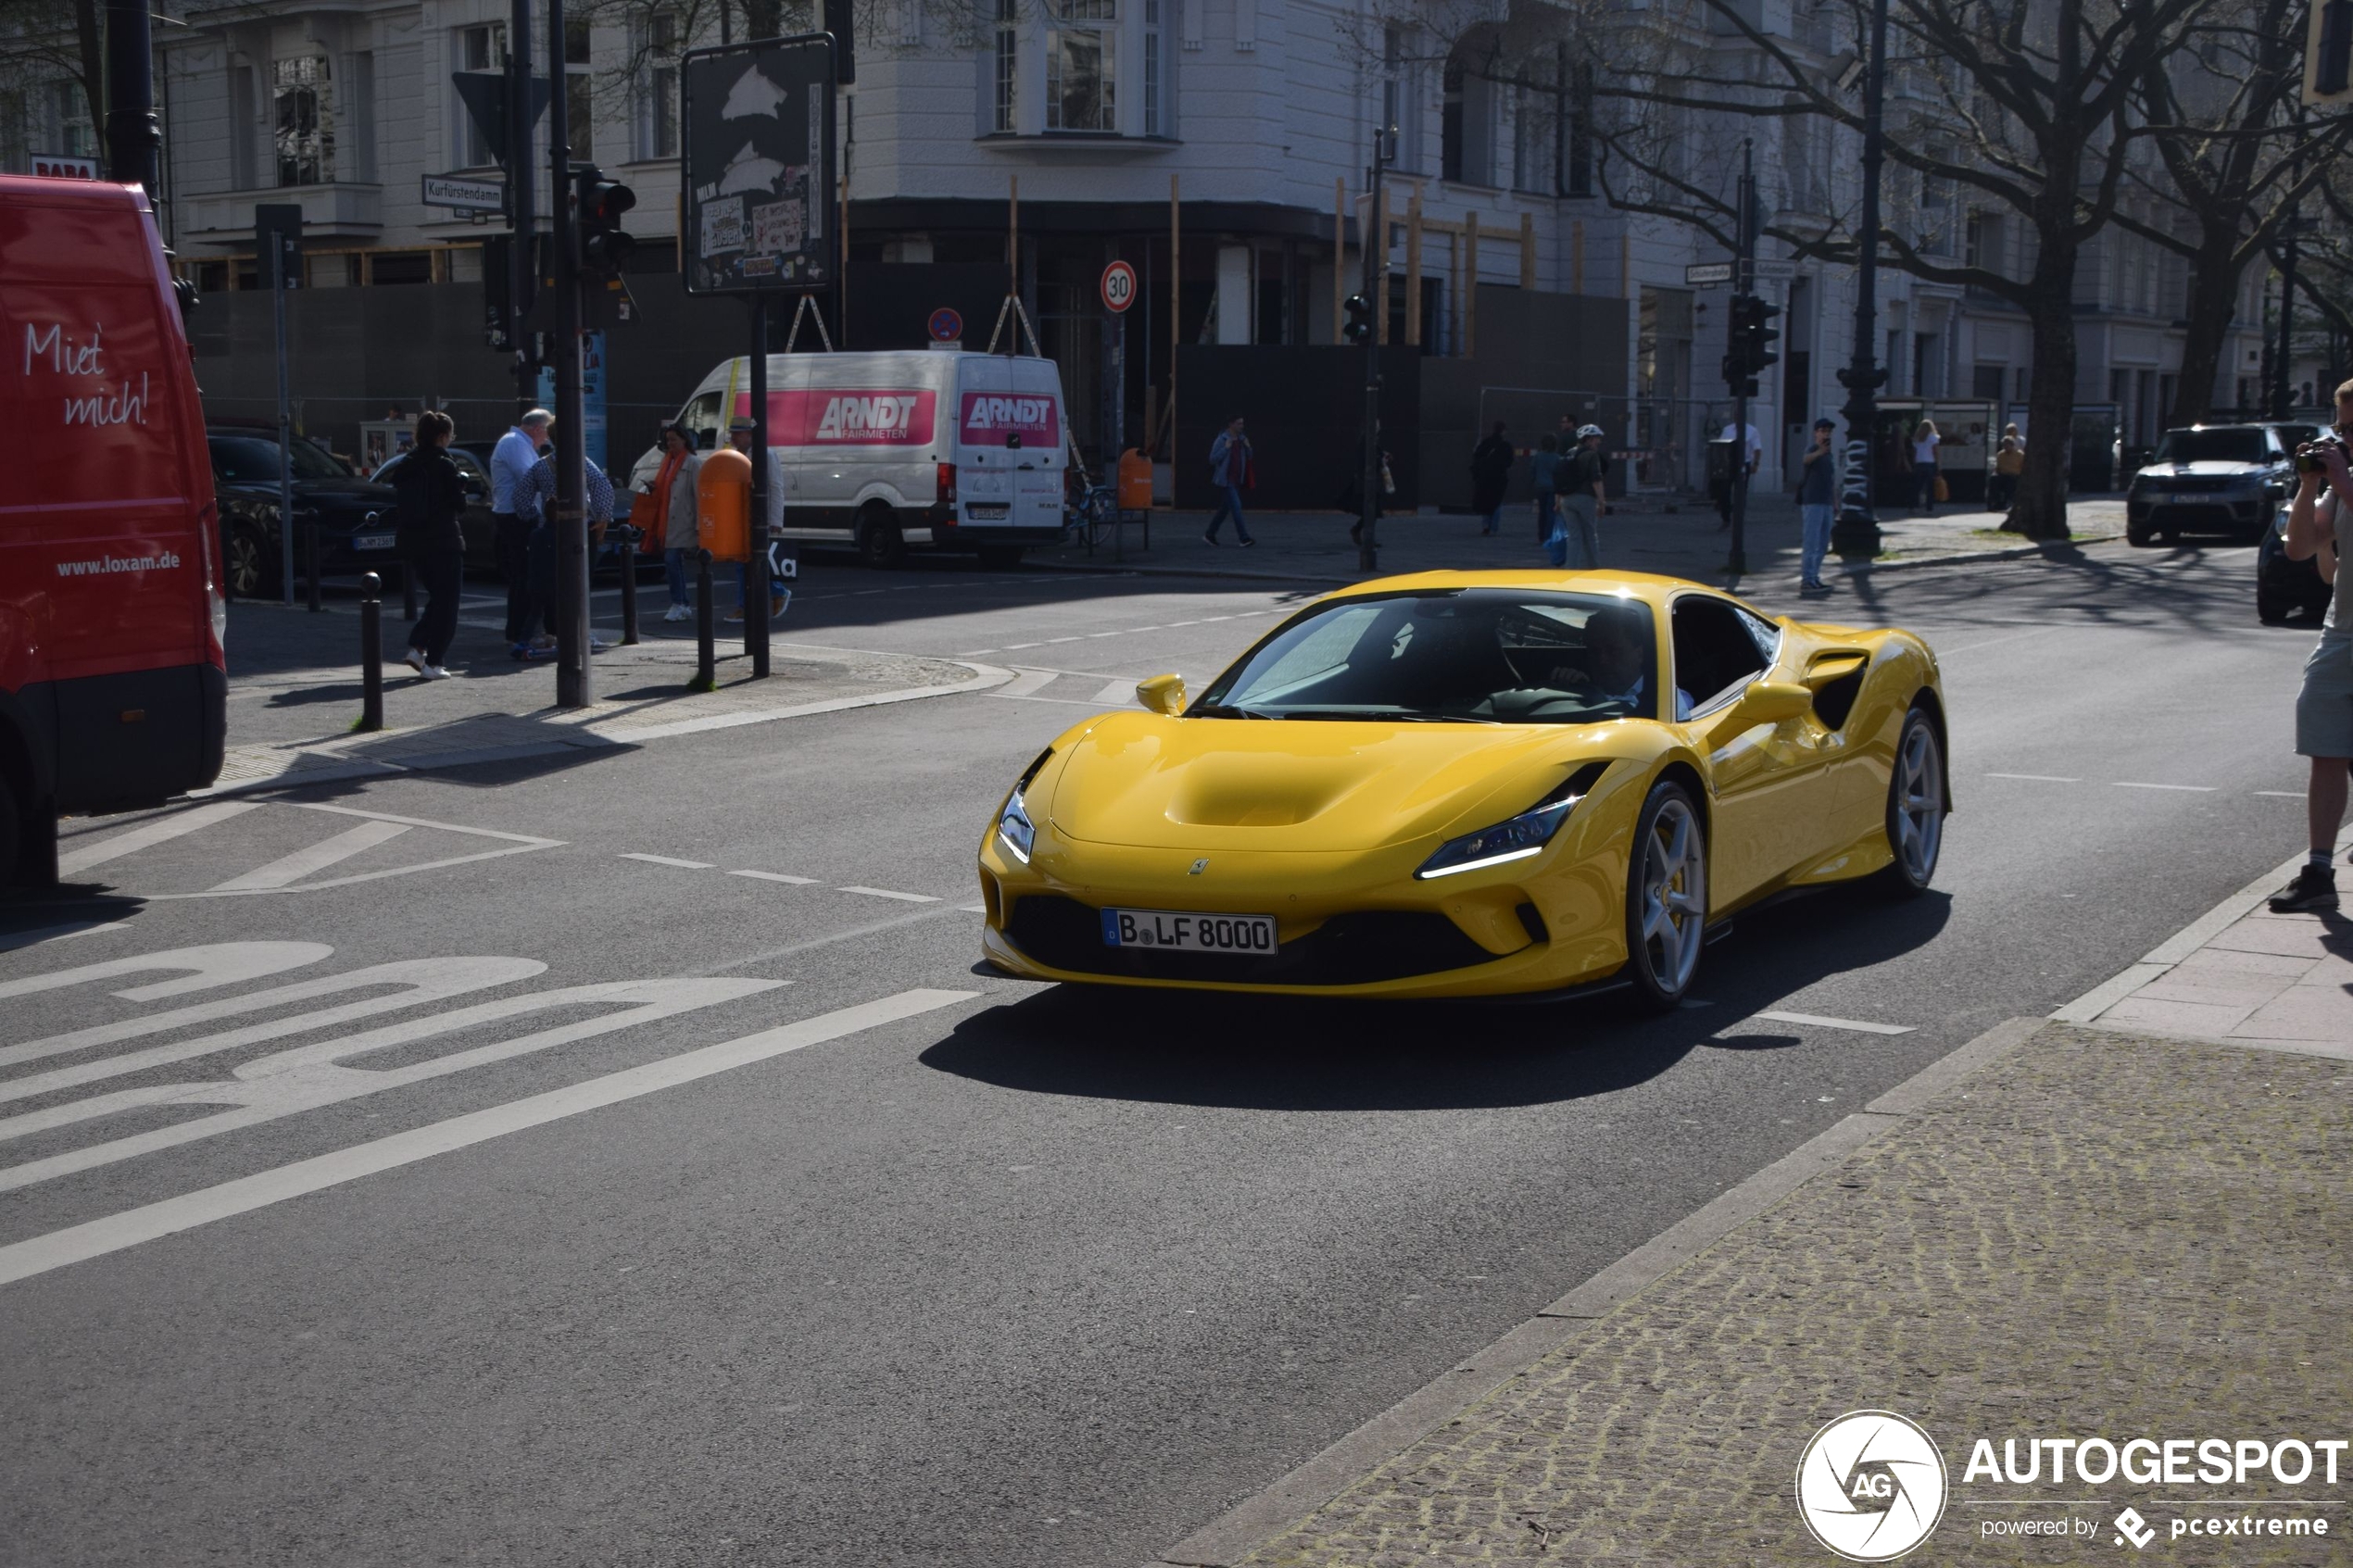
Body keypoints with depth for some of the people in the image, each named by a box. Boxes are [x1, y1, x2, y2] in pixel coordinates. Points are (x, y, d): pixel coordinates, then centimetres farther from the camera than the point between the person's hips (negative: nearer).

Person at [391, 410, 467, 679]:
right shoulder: (445, 465, -12)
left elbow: (401, 502, 11)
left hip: (413, 543, 6)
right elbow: (459, 505, -11)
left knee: (437, 597, 22)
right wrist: (461, 483, 8)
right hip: (444, 543, -6)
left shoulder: (405, 466, 6)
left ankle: (417, 647, 8)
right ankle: (434, 662, 1)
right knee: (446, 603, 3)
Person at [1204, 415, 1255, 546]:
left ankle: (1210, 535, 24)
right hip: (1225, 480, -7)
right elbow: (1213, 459, -11)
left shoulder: (1241, 439, 10)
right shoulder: (1221, 440, -10)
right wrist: (1226, 448, -21)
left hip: (1237, 480, 7)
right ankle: (1244, 538, -16)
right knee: (1236, 506, -13)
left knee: (1224, 508, 13)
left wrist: (1248, 447, -4)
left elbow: (1248, 458, 16)